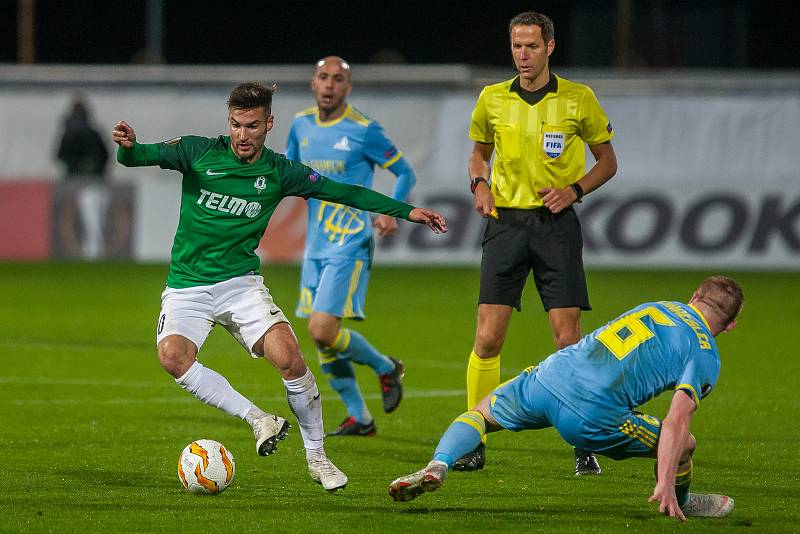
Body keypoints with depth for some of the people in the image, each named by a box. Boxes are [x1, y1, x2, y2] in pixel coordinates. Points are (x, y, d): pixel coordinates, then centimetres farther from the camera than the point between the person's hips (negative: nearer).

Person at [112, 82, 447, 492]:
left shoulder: (278, 173, 2)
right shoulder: (199, 152, -4)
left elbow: (343, 192, 9)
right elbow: (139, 157, -12)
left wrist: (407, 211, 6)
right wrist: (128, 147, -37)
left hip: (240, 282, 1)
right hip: (187, 286, -1)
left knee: (288, 356, -20)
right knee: (172, 354, -30)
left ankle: (316, 457, -2)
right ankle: (257, 418, -16)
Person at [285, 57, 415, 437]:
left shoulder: (363, 130, -9)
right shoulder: (302, 125, 8)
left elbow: (405, 173, -1)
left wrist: (392, 211, -17)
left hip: (350, 244, -7)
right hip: (316, 245, 7)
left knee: (322, 330, -16)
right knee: (320, 337, 7)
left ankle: (386, 368, 10)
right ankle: (359, 419, 20)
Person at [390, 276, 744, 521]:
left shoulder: (657, 306, 22)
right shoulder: (704, 357, 5)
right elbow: (677, 420, -8)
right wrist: (665, 484, -11)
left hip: (548, 378, 5)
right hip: (591, 417, -5)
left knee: (480, 414, 30)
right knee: (683, 446, 14)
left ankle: (437, 466, 4)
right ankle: (681, 504, 41)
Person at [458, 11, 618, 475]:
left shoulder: (579, 99, 0)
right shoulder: (492, 99, 6)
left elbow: (607, 161, 10)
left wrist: (575, 189, -7)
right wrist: (480, 185, 1)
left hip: (556, 223, -2)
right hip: (506, 222, 2)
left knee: (568, 337, -6)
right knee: (488, 337, -6)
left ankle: (585, 446, 4)